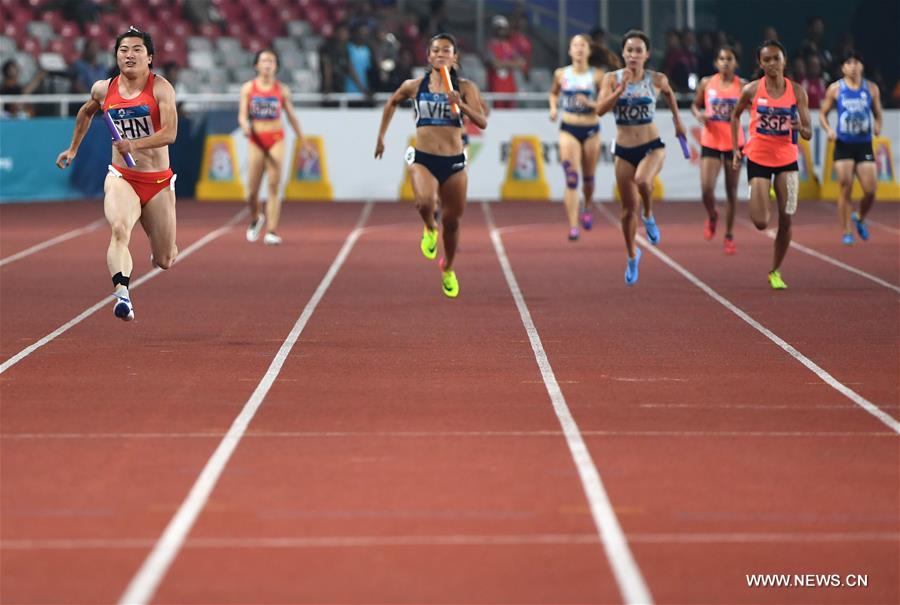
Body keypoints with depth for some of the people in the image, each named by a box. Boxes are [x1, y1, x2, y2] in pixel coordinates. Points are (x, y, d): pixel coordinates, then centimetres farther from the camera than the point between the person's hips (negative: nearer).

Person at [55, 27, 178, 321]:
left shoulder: (161, 88, -9)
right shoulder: (103, 89, 3)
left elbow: (170, 133, -22)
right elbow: (86, 112, 27)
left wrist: (135, 144, -35)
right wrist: (73, 148, 32)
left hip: (158, 181, -1)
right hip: (121, 177, 1)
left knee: (164, 261, 8)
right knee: (119, 229, -32)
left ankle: (160, 250, 47)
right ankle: (122, 295, -47)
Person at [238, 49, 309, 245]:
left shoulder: (282, 90, 3)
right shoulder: (248, 88, 3)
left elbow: (291, 116, 13)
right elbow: (242, 115, 0)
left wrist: (302, 139, 18)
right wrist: (245, 126, -23)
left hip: (276, 139, -1)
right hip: (256, 140, 1)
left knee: (274, 186, -8)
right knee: (252, 190, 1)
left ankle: (272, 232, -8)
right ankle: (255, 218, 32)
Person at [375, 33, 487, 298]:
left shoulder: (465, 87, 0)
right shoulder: (414, 86, 3)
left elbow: (482, 122, -8)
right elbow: (392, 103, 23)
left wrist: (460, 104, -23)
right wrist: (381, 136, 23)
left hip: (454, 162, 1)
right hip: (423, 159, -1)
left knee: (452, 221, 10)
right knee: (425, 203, -31)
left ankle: (448, 268, 39)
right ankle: (430, 228, 7)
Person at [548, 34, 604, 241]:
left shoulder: (597, 75, -4)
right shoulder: (561, 74, 1)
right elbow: (553, 93, 20)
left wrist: (590, 103, -20)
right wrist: (553, 107, 1)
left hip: (591, 130, 0)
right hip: (568, 129, 0)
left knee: (588, 177, 14)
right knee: (571, 178, -13)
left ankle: (587, 208, 46)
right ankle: (573, 227, -15)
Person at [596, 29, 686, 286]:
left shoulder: (656, 80, -5)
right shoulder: (612, 79, -6)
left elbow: (669, 93, 18)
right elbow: (600, 109, -19)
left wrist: (677, 120, 21)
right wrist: (621, 89, -29)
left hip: (652, 147, -2)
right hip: (624, 151, 2)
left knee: (642, 181, -36)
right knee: (628, 209, 9)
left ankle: (649, 216, -3)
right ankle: (632, 255, 32)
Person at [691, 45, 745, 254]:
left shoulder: (742, 86, -3)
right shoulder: (706, 83, 1)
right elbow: (695, 105, 14)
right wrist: (698, 114, -8)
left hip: (734, 143, 0)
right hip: (710, 142, 0)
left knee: (732, 192, 6)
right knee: (707, 189, -13)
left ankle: (729, 236, 20)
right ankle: (712, 216, 20)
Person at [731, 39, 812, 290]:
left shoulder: (796, 91, -6)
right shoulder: (752, 90, -7)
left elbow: (808, 134, -4)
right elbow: (735, 116, 12)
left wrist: (800, 128, -27)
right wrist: (735, 149, 7)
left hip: (787, 159, 1)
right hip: (758, 159, -1)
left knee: (786, 220, -3)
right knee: (761, 223, -8)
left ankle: (775, 272, 17)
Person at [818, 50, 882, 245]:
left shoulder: (871, 88, 6)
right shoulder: (835, 89, 2)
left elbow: (878, 114, 14)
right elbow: (823, 114, 9)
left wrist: (877, 126, -8)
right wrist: (828, 129, -10)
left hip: (865, 146, 2)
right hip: (843, 146, -1)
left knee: (870, 191, -4)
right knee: (845, 190, -7)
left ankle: (860, 218, 27)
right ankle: (847, 233, 3)